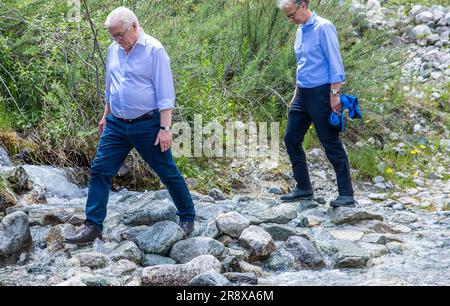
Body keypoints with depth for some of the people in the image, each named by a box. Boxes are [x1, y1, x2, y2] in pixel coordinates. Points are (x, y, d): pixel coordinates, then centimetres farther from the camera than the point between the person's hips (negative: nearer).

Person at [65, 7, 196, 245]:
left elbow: (165, 93, -14)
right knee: (99, 171, -2)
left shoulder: (154, 50, -12)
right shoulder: (113, 50, 7)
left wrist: (165, 128, -17)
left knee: (168, 173, 5)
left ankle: (187, 218, 23)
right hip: (116, 125, 6)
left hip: (147, 125, -6)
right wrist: (106, 116, 22)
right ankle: (93, 227, 2)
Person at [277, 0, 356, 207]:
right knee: (291, 139, 8)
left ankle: (346, 194, 1)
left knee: (331, 144, -5)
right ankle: (303, 188, 19)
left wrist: (334, 94, -20)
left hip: (320, 94, -9)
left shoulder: (323, 28, -12)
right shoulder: (300, 31, 14)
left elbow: (335, 63, -16)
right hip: (302, 94, 9)